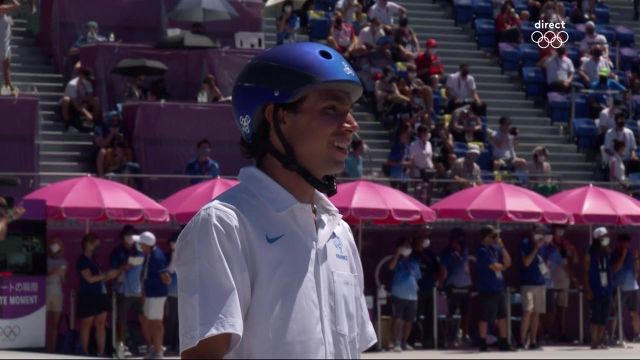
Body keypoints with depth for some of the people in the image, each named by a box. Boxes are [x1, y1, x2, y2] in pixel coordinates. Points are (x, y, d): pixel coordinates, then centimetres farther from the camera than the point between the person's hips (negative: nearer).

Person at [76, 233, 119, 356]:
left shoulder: (92, 260, 17)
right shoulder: (82, 260, -9)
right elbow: (90, 278, -17)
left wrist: (111, 275, 9)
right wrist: (106, 275, -11)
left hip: (100, 295, 9)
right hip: (88, 297, -9)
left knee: (101, 324, 5)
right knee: (86, 325, -2)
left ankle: (101, 352, 5)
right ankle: (85, 353, 3)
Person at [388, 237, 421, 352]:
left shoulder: (414, 261, 16)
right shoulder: (397, 260, 3)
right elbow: (391, 267, -20)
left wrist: (417, 288, 9)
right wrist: (398, 253, -19)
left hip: (412, 296, 5)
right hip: (398, 295, -5)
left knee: (409, 321, 8)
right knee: (398, 319, -14)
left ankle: (404, 343, 20)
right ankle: (396, 343, -15)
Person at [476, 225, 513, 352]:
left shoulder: (496, 248, 10)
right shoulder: (482, 251, -13)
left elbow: (507, 262, 5)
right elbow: (494, 266, -17)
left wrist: (502, 246, -3)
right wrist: (503, 266, 4)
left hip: (499, 288, 8)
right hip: (487, 289, -8)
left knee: (502, 316, 10)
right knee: (485, 318, 0)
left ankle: (503, 343, 17)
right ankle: (483, 344, 8)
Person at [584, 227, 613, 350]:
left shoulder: (608, 254, 11)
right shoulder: (590, 254, -2)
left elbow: (611, 270, 13)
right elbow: (586, 272, -4)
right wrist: (588, 289, -10)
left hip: (606, 289, 5)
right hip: (595, 290, -5)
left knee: (604, 316, 5)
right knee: (596, 315, -8)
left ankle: (600, 341, 11)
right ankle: (594, 342, -6)